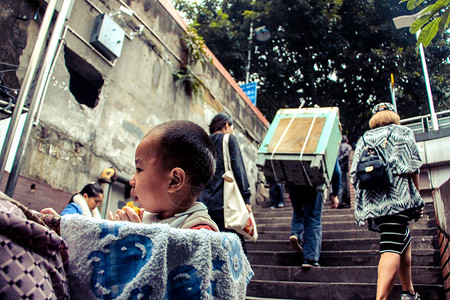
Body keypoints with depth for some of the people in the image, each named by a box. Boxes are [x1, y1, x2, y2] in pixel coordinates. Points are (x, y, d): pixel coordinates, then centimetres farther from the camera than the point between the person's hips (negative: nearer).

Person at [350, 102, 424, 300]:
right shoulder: (403, 133, 13)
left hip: (370, 201, 5)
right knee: (391, 248, -13)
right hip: (397, 198, -5)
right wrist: (416, 198, 13)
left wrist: (363, 205, 20)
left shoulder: (364, 139, 21)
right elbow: (413, 168, 4)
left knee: (404, 240, 23)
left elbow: (354, 174, 14)